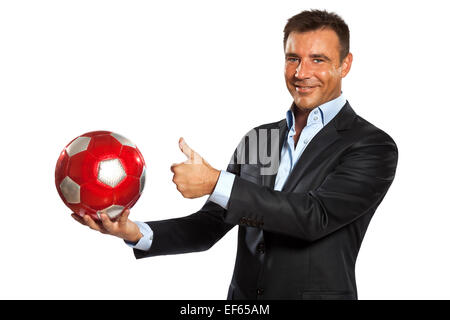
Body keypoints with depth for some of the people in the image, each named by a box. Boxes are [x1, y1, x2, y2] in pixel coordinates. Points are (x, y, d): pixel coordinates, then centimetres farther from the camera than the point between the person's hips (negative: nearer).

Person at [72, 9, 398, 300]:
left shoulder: (373, 146, -10)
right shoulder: (257, 138, 7)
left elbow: (315, 216, -22)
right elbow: (210, 224, 5)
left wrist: (215, 182, -25)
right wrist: (137, 233, -12)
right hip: (243, 293, 5)